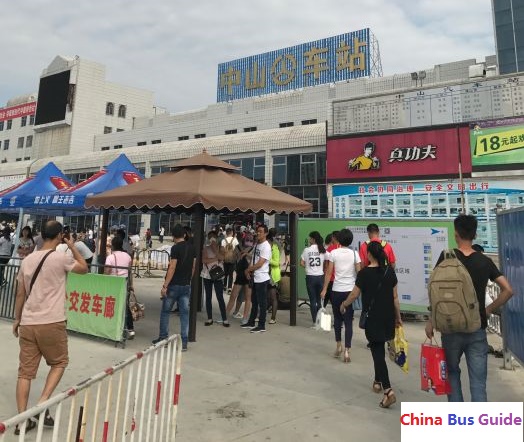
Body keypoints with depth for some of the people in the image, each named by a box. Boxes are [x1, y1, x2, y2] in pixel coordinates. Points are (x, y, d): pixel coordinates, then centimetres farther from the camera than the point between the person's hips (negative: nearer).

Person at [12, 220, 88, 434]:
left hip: (27, 323, 5)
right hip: (51, 323, -5)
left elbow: (20, 294, 12)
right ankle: (42, 404, 5)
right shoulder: (61, 258, -11)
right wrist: (72, 246, 11)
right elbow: (84, 268, 7)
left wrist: (17, 319, 22)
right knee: (59, 362, 17)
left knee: (25, 370, 12)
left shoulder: (27, 260, 7)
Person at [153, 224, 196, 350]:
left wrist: (165, 286, -15)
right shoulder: (191, 248, 6)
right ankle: (184, 342, 8)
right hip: (186, 285, 5)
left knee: (165, 311, 12)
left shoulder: (175, 248, -13)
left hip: (174, 285, -5)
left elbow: (172, 268, -17)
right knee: (185, 313, 6)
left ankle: (163, 338, 21)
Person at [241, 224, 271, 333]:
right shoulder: (256, 244, 11)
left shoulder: (266, 246, -16)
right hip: (255, 278, 9)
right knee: (254, 301, 18)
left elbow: (259, 264, -19)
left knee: (262, 303, 1)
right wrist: (249, 271, 2)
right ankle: (251, 322, 30)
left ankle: (261, 326, 10)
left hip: (262, 279, -9)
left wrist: (248, 270, -8)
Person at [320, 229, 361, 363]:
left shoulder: (333, 253, -3)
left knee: (338, 319, 18)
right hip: (351, 291, 0)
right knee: (348, 321, 5)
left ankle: (339, 346, 25)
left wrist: (324, 289, 3)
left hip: (337, 290, 0)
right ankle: (347, 351, 2)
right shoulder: (354, 254, -1)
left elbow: (329, 273, -3)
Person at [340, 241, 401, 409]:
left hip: (372, 318, -5)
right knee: (379, 348, 21)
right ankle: (378, 381, 34)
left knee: (377, 351, 0)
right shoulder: (390, 271, -1)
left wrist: (343, 305, 14)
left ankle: (388, 390, -7)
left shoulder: (364, 273, -13)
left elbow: (354, 295, -4)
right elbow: (395, 296, 4)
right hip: (388, 316, 5)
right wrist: (398, 317, 13)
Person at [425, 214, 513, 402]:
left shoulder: (447, 257, -8)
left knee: (452, 373, 20)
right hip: (477, 330, 1)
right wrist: (488, 310, 8)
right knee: (478, 384, 6)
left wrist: (431, 321, -3)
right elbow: (508, 290, -2)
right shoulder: (485, 261, 0)